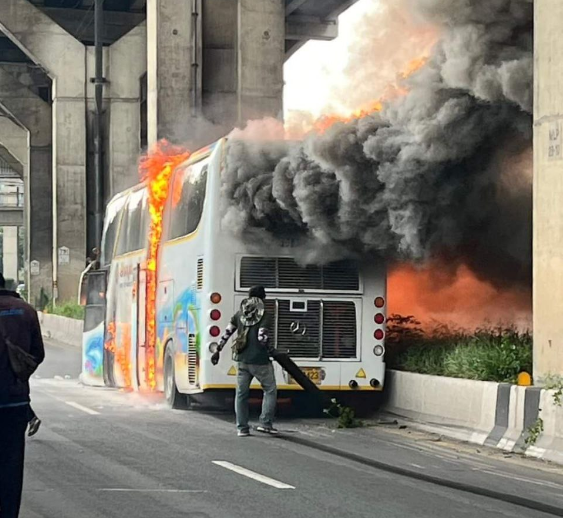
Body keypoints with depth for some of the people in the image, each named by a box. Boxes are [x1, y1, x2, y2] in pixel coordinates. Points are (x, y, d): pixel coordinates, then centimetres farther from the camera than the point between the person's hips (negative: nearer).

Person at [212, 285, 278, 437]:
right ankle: (265, 423, 2)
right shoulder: (264, 315, -9)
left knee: (241, 393, 10)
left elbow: (226, 333, 6)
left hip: (242, 360, 5)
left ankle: (242, 428, 9)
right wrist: (270, 349, 1)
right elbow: (262, 338, -17)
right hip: (260, 360, -5)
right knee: (270, 390, 10)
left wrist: (217, 351, 13)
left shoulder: (239, 314, 7)